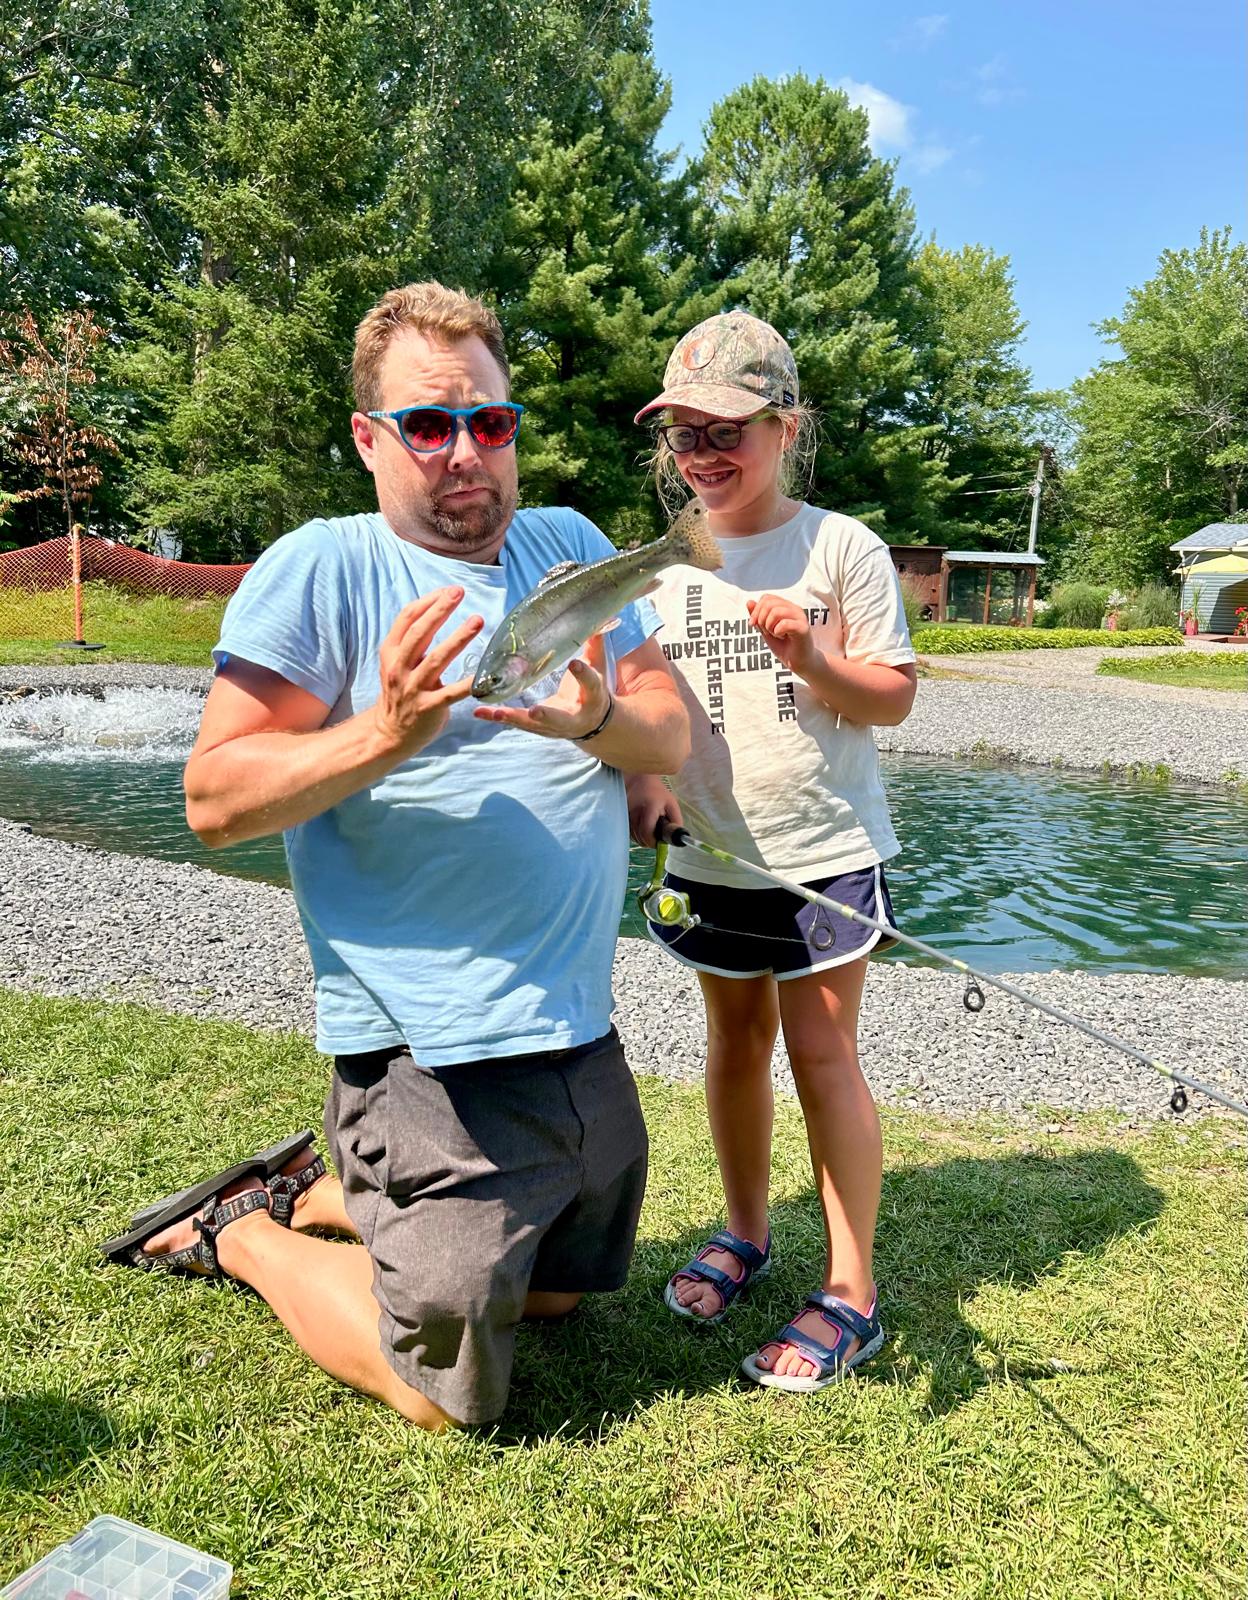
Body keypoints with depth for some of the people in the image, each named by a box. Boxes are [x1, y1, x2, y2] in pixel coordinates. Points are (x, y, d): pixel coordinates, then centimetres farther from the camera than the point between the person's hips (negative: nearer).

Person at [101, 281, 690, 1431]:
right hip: (435, 1050, -7)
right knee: (451, 1399, 7)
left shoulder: (573, 547, 6)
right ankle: (238, 1229, 26)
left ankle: (322, 1186, 39)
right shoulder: (320, 570, -11)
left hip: (581, 1029, 7)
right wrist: (383, 733, -29)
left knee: (559, 1293, 27)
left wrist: (599, 720, -22)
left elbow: (672, 738, -1)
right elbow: (216, 800, -15)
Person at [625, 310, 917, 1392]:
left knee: (822, 1052, -2)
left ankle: (851, 1292, 12)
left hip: (825, 849, -4)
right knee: (735, 1040, 15)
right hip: (708, 853, 5)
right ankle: (746, 1233, 34)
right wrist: (645, 777, -6)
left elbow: (893, 697, -6)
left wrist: (811, 658, -24)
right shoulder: (666, 560, 6)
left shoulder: (843, 548, -6)